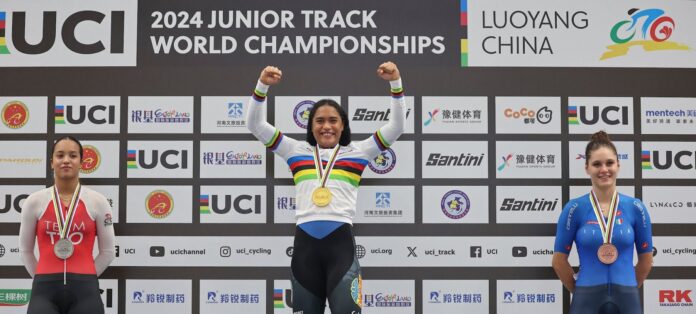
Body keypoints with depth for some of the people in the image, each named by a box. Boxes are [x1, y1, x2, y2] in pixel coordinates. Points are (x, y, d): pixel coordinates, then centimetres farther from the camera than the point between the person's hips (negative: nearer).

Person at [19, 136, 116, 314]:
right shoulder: (34, 201, 5)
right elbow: (25, 250, 14)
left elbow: (108, 251, 9)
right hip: (45, 291, 0)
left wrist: (83, 278, 9)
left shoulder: (98, 201, 3)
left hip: (84, 291, 0)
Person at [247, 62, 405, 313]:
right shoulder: (297, 151, 16)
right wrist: (263, 86, 1)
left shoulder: (357, 152, 13)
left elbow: (396, 127, 7)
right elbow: (255, 125, 14)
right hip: (305, 243, 2)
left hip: (340, 242, -2)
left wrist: (396, 84, -3)